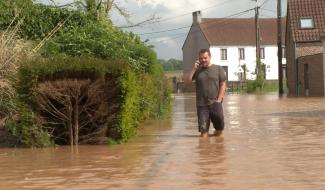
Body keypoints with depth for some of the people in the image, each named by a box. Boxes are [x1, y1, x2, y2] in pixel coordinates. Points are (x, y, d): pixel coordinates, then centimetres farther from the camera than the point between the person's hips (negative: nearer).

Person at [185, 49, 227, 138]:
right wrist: (194, 69, -5)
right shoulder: (197, 70, 12)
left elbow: (223, 84, 4)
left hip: (215, 102, -2)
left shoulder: (218, 69, 7)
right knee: (203, 130, -2)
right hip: (201, 104, 2)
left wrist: (219, 100, -5)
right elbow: (187, 81, 2)